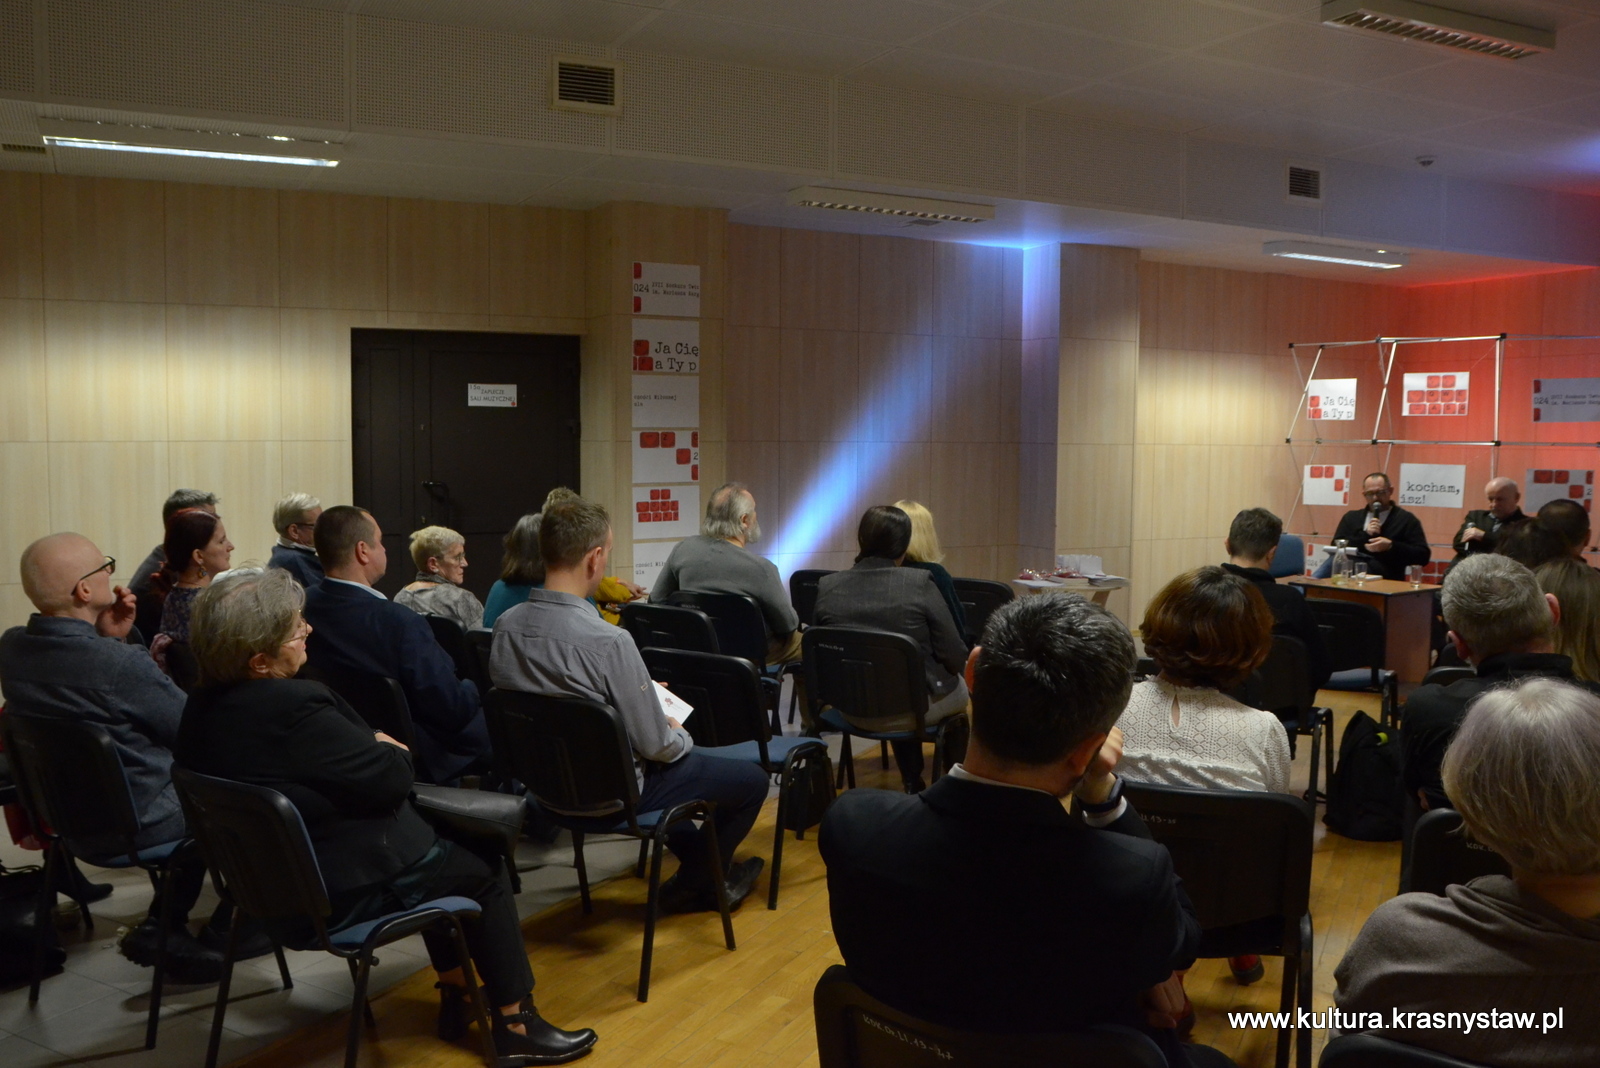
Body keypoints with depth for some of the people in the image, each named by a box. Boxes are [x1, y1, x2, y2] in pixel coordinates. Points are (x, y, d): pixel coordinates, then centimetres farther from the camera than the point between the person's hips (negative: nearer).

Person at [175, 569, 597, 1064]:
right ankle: (514, 1025, 18)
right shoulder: (293, 707, -31)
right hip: (340, 890, -9)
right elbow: (393, 778, -22)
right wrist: (392, 750, -2)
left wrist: (371, 747, -1)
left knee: (439, 852, 26)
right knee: (485, 870, 11)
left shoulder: (204, 705, -1)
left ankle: (455, 993, 33)